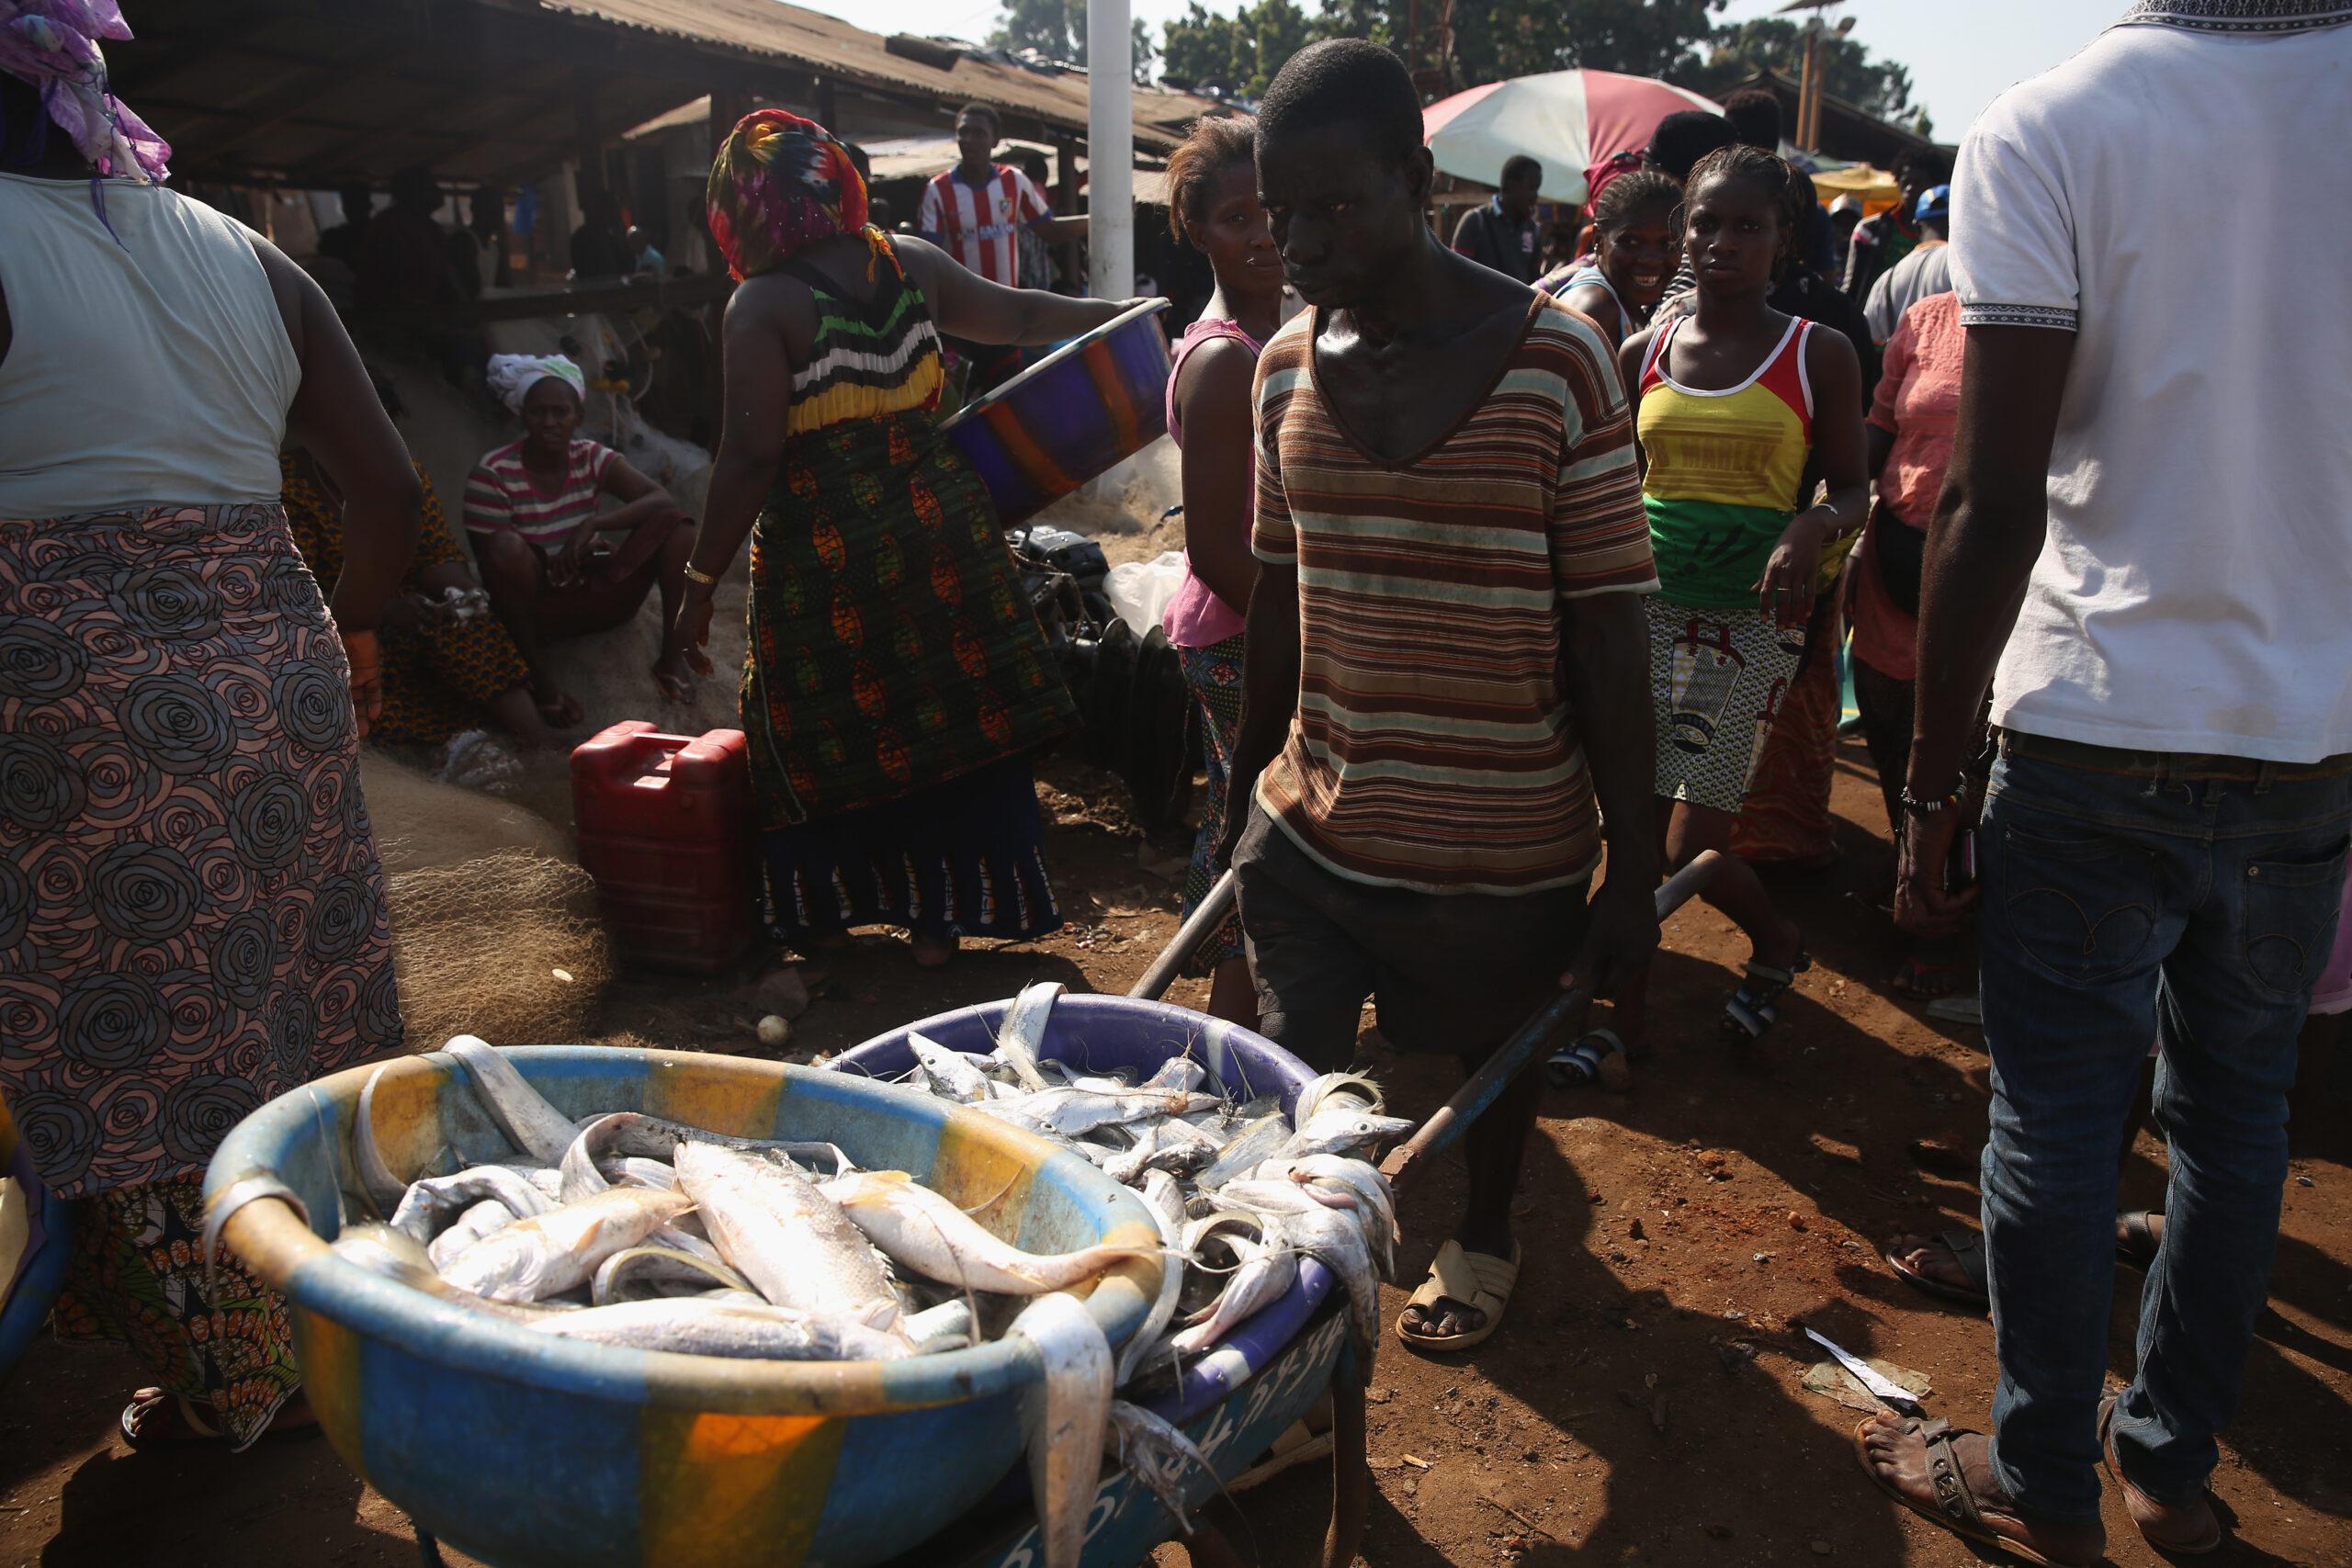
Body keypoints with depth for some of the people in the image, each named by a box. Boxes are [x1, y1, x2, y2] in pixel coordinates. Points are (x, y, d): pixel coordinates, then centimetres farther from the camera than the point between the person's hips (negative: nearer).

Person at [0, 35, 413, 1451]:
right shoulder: (250, 259, 12)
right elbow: (390, 493, 10)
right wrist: (354, 630, 25)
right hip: (276, 673, 6)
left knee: (135, 1049, 6)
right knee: (294, 1030, 14)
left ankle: (223, 1387, 18)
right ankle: (323, 1356, 28)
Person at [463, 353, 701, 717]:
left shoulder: (592, 458, -2)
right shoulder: (492, 473, -13)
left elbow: (663, 500, -15)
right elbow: (491, 563, -16)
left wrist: (593, 524, -31)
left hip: (598, 597, 3)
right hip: (535, 606, -3)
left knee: (674, 522, -16)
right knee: (507, 545, -36)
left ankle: (673, 656, -15)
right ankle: (540, 678, -23)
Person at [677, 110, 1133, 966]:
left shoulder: (763, 304, -13)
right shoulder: (909, 262, 3)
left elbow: (751, 457, -16)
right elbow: (1014, 314, 17)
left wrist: (701, 584, -9)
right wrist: (1112, 312, 34)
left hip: (826, 551, -5)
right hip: (939, 526, 5)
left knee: (823, 734, 13)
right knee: (949, 715, 13)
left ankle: (828, 910, 28)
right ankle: (938, 919, 24)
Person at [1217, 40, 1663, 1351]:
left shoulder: (1554, 360, -12)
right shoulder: (1286, 368, 2)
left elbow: (1608, 628, -10)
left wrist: (1634, 868, -9)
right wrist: (1245, 800, 16)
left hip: (1499, 844, -3)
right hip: (1311, 827, 3)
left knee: (1492, 1069, 19)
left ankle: (1486, 1242, 48)